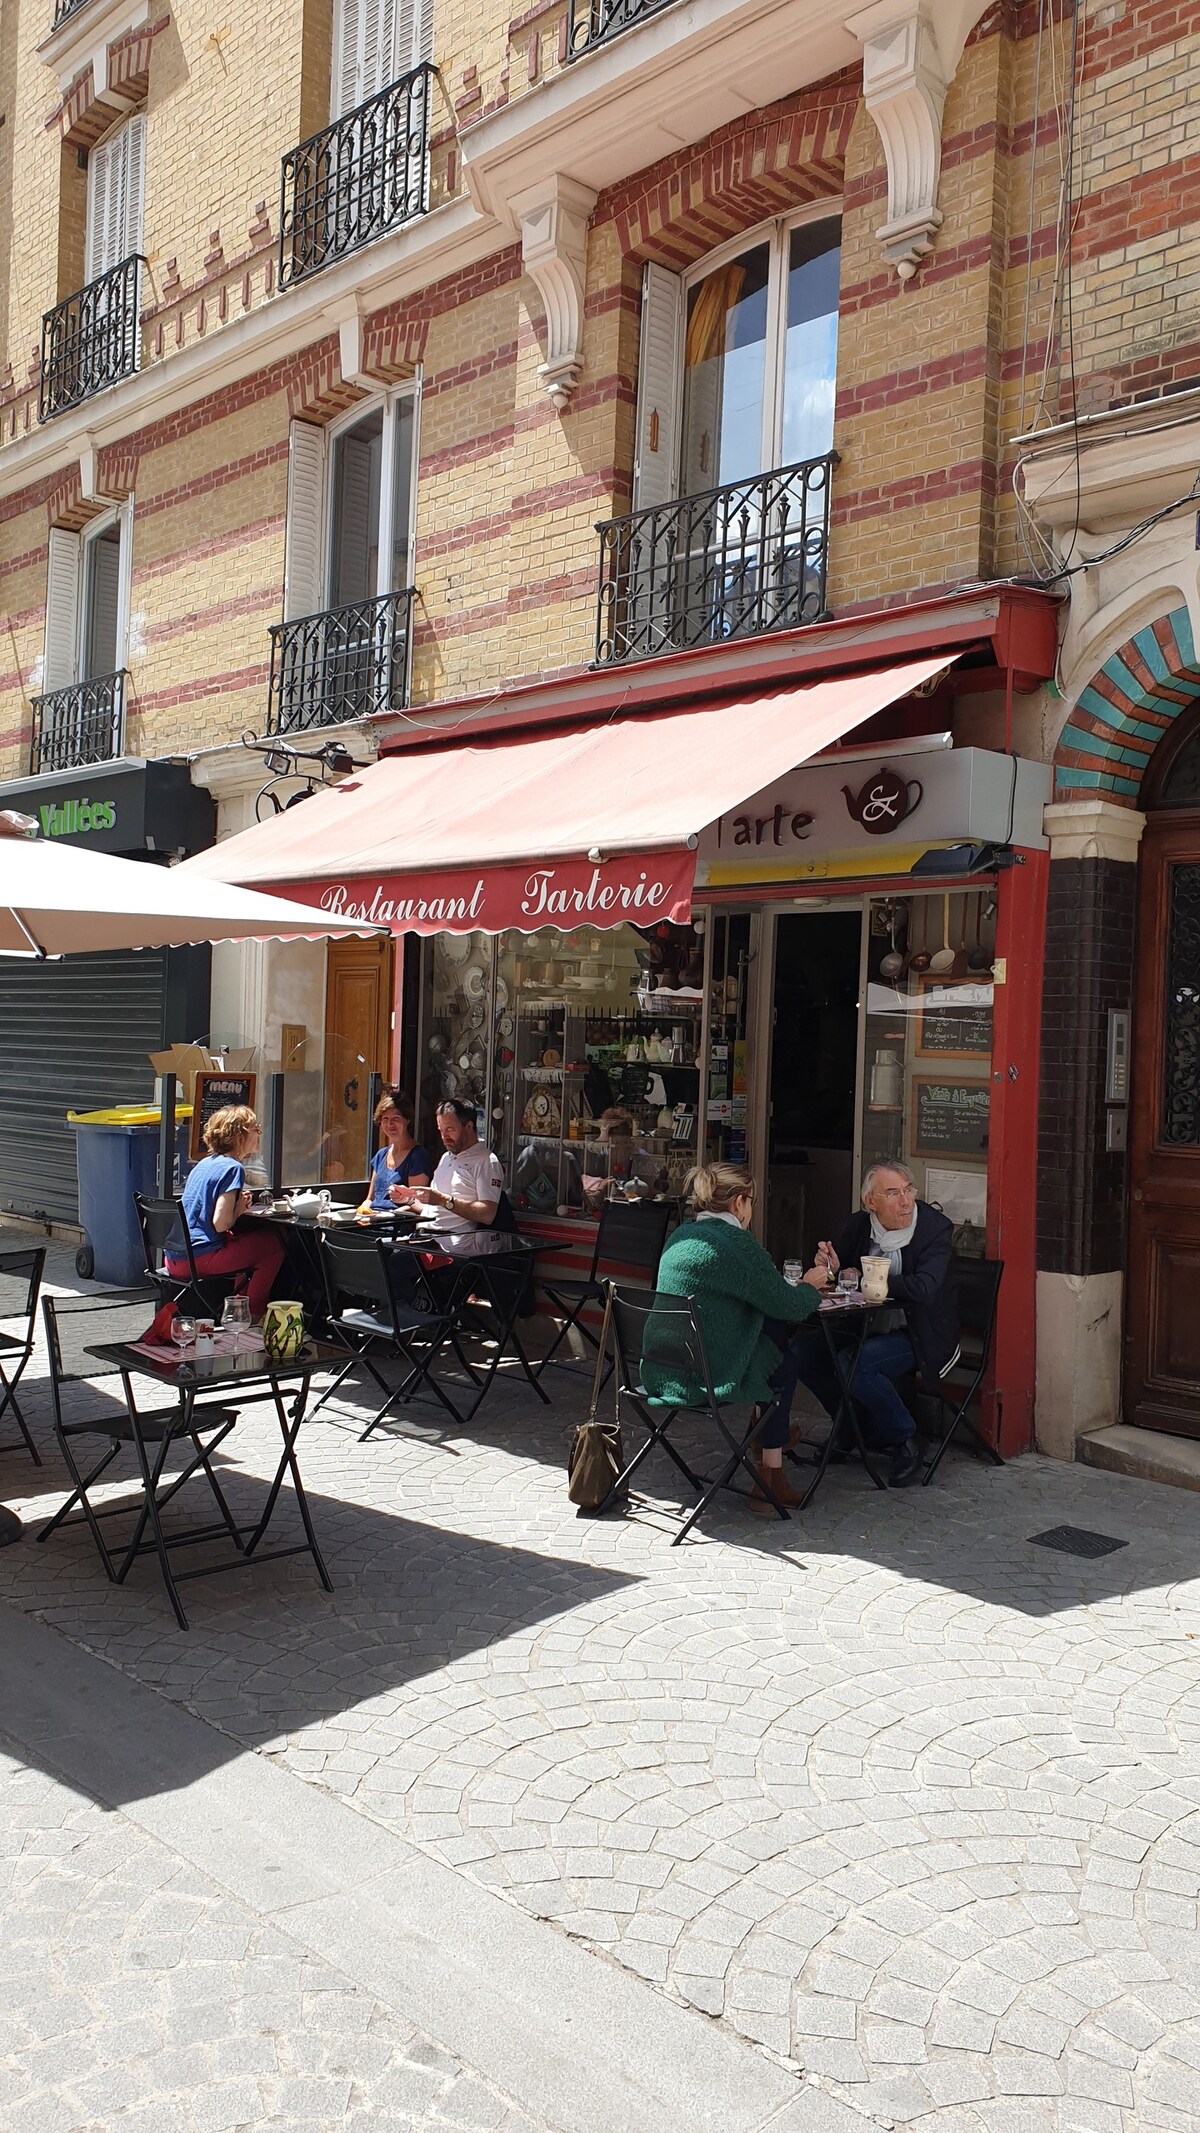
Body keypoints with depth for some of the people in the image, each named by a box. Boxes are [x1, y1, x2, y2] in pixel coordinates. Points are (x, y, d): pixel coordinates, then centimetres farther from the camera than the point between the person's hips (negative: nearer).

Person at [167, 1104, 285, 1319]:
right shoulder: (232, 1168, -13)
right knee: (274, 1244, 3)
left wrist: (238, 1204, 11)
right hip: (199, 1259, -9)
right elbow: (220, 1223, -20)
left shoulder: (203, 1164, 14)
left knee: (247, 1240, 31)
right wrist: (239, 1210, 0)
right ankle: (253, 1314, 10)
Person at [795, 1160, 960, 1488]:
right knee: (806, 1354, -11)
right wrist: (829, 1269, -17)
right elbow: (836, 1272, 9)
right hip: (868, 1328, 6)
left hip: (918, 1336, -6)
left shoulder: (934, 1228, -16)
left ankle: (904, 1442, -6)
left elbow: (922, 1289, -29)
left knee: (856, 1364, -30)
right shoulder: (859, 1225, -1)